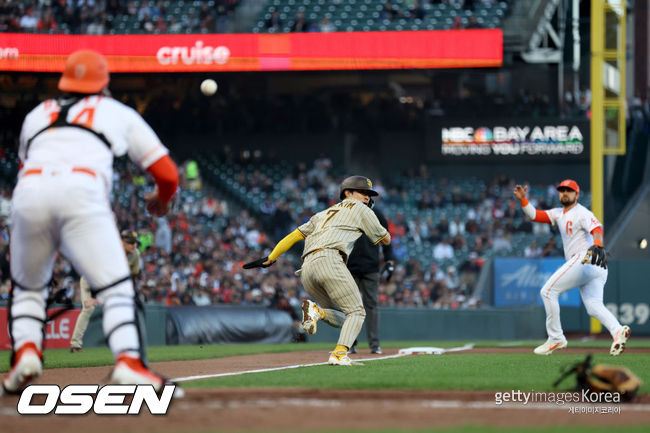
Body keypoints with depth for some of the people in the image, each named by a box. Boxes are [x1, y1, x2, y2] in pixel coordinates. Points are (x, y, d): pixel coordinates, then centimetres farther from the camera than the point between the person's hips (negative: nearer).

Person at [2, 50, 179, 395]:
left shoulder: (37, 114, 33)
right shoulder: (118, 113, 26)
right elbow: (167, 173, 23)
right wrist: (162, 199, 44)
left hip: (29, 190, 3)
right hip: (82, 192, -3)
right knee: (116, 287, -3)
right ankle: (127, 360, -23)